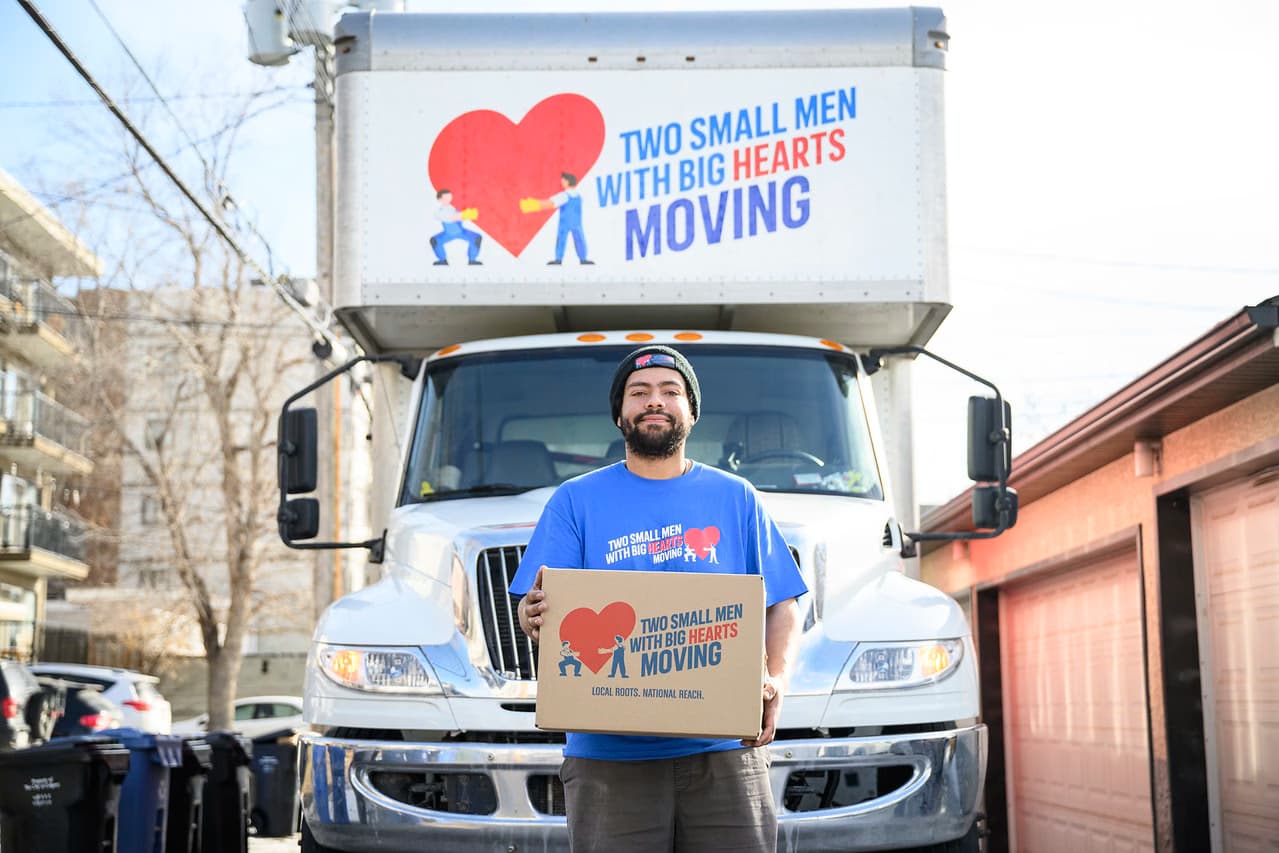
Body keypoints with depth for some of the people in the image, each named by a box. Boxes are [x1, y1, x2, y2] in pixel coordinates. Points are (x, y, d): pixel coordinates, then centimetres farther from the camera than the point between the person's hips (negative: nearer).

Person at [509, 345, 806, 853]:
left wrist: (776, 681, -8)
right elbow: (538, 606, 2)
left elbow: (780, 607, 11)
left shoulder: (736, 498, 13)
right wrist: (536, 614, -23)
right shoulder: (576, 500, 10)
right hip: (610, 755, -1)